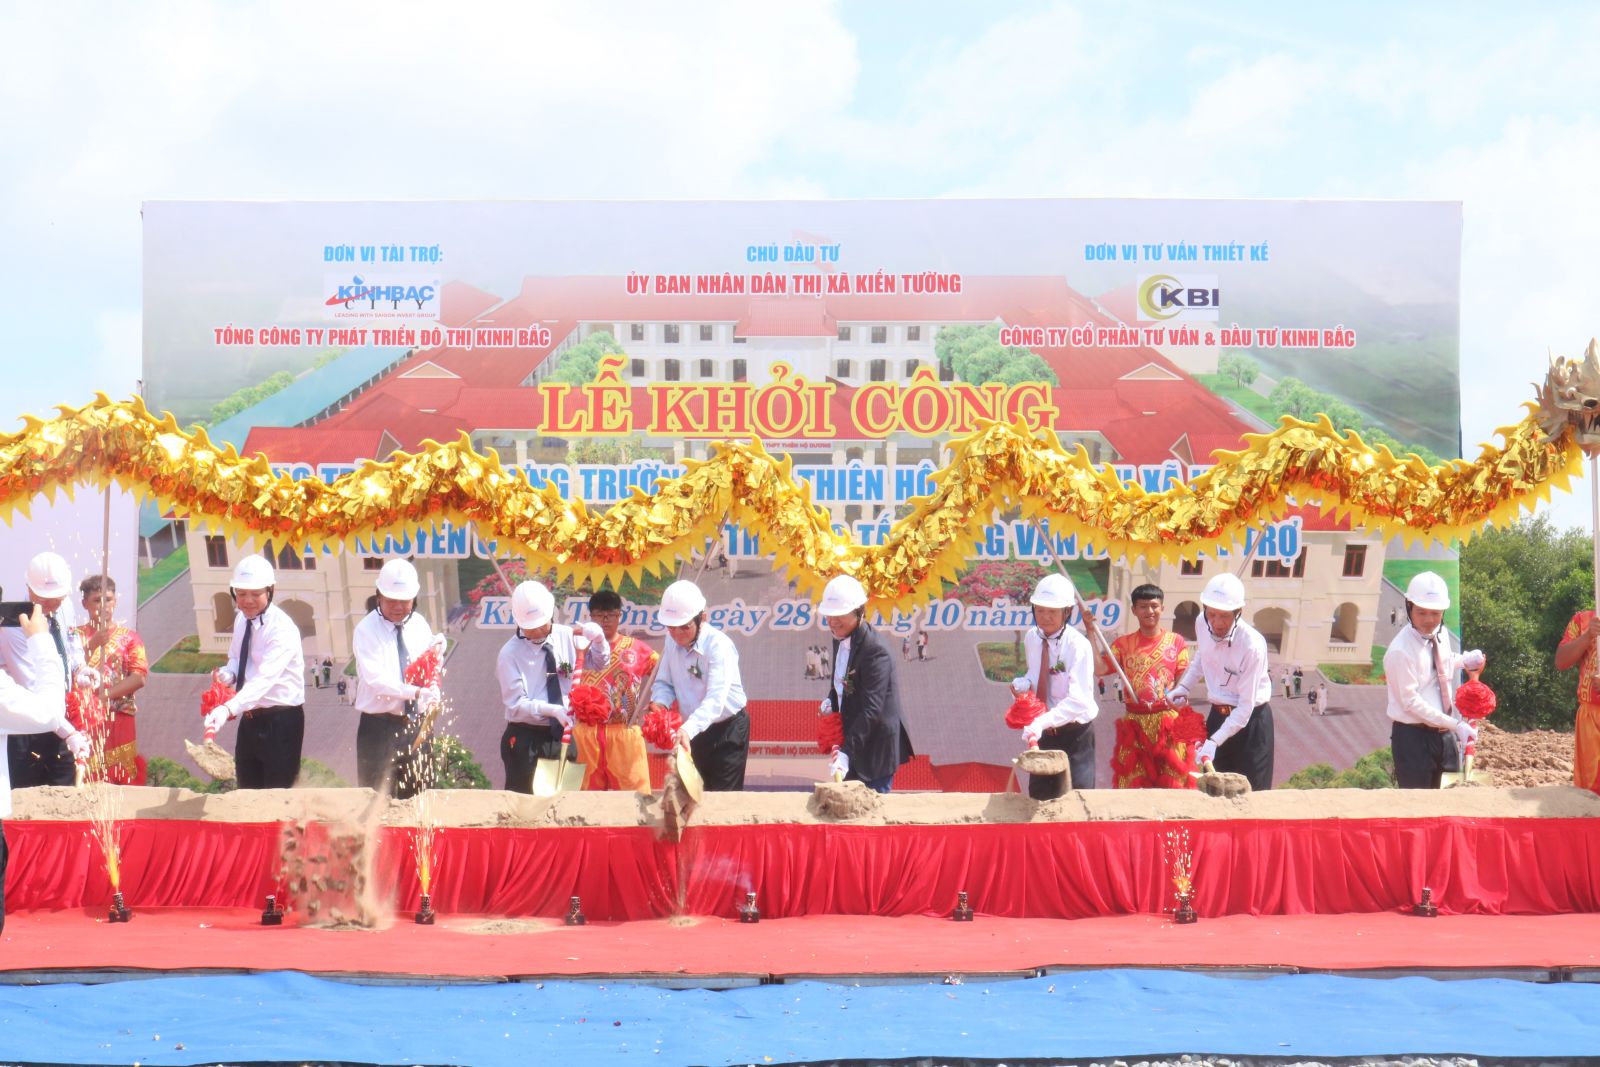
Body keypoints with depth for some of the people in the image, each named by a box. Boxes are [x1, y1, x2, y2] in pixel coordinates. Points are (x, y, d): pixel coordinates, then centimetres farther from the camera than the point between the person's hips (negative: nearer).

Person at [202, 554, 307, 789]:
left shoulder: (282, 629, -22)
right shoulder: (241, 620, 3)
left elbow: (264, 678, -33)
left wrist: (228, 709, -46)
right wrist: (228, 673, -7)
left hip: (281, 722, -8)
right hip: (250, 719, 8)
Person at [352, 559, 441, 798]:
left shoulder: (419, 624, 8)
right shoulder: (366, 630, -10)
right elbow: (376, 680, -21)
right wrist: (416, 692, -31)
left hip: (416, 724, 5)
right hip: (380, 727, -5)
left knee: (416, 797, 10)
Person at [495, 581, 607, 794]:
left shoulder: (566, 637, 1)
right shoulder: (510, 653, -11)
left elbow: (597, 664, 14)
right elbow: (516, 704, -14)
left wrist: (598, 640, -7)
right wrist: (552, 710, -29)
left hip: (561, 735, 4)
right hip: (525, 738, -4)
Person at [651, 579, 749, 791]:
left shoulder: (719, 645, -25)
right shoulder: (673, 643, -4)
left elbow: (715, 699, -35)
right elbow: (664, 682, 1)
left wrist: (687, 729, -49)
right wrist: (659, 704, -23)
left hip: (727, 730, -6)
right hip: (694, 731, 6)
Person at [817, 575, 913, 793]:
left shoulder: (875, 651, -23)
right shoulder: (841, 639, 3)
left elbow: (871, 709, -28)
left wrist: (846, 751, -34)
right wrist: (831, 700, 1)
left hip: (876, 744, -8)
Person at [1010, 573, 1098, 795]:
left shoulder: (1078, 645, -20)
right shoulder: (1031, 638, 0)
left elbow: (1078, 700, -28)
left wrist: (1041, 722, -40)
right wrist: (1024, 683, -6)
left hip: (1074, 735, -6)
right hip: (1042, 734, 6)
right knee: (1038, 795, 12)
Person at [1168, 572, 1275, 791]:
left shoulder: (1253, 646, -27)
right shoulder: (1203, 626, -10)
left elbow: (1246, 707, -23)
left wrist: (1214, 741, -29)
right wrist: (1183, 687, 2)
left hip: (1250, 720, -6)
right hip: (1217, 715, 6)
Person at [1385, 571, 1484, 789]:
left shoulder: (1441, 634, 3)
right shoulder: (1400, 651, -21)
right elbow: (1411, 701, -21)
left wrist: (1464, 661, 6)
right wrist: (1455, 725, -23)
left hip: (1440, 732, 8)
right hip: (1412, 735, -8)